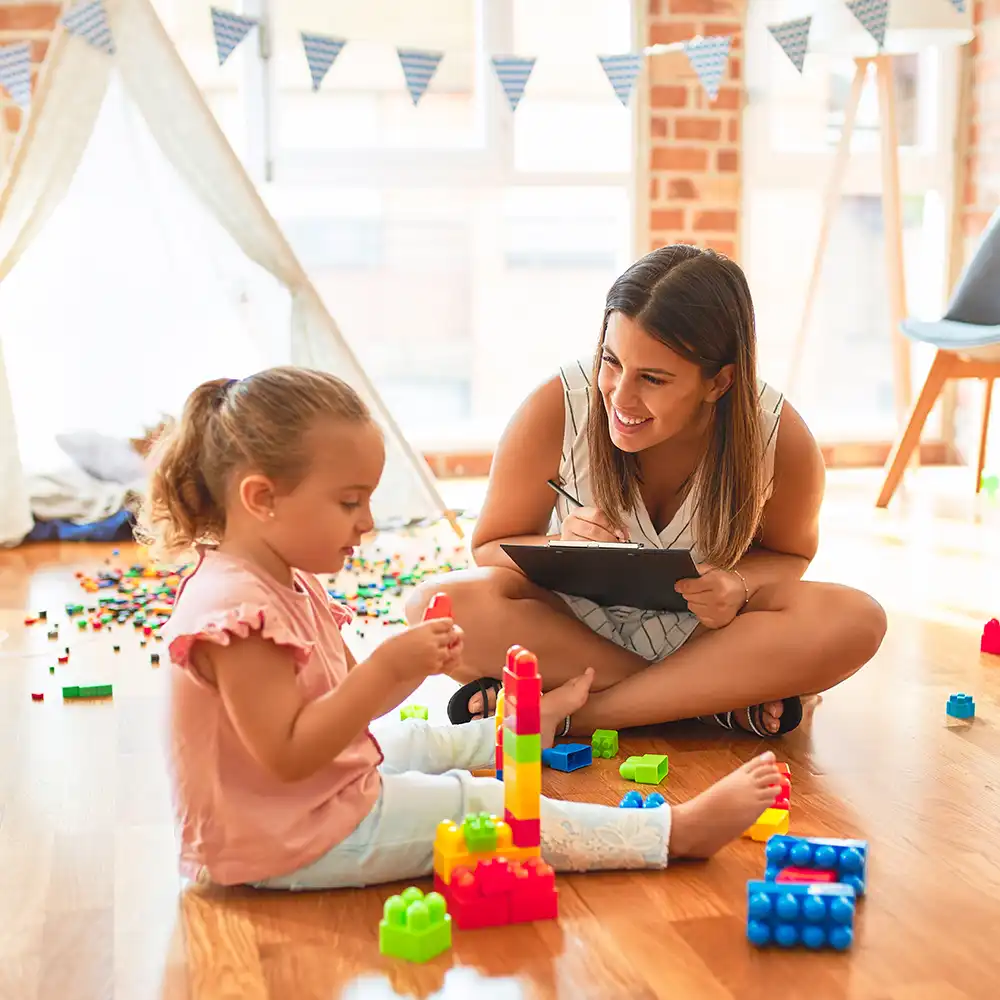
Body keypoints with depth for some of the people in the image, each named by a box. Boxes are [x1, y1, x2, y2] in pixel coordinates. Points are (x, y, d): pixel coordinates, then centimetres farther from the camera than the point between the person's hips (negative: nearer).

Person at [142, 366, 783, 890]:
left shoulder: (284, 580, 6)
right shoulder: (237, 608, -28)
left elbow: (340, 705, 11)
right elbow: (288, 755, -32)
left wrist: (414, 667, -6)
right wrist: (387, 667, -33)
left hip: (333, 778, 10)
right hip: (289, 844, -10)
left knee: (423, 741, 28)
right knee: (479, 806, -10)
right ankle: (677, 832, -5)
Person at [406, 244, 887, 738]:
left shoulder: (782, 439, -19)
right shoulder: (555, 410, -22)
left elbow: (788, 552, 2)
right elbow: (490, 547, -8)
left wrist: (740, 586, -21)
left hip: (703, 635, 1)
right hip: (575, 627, 0)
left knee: (856, 621, -28)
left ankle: (561, 713, -25)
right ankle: (723, 700, -22)